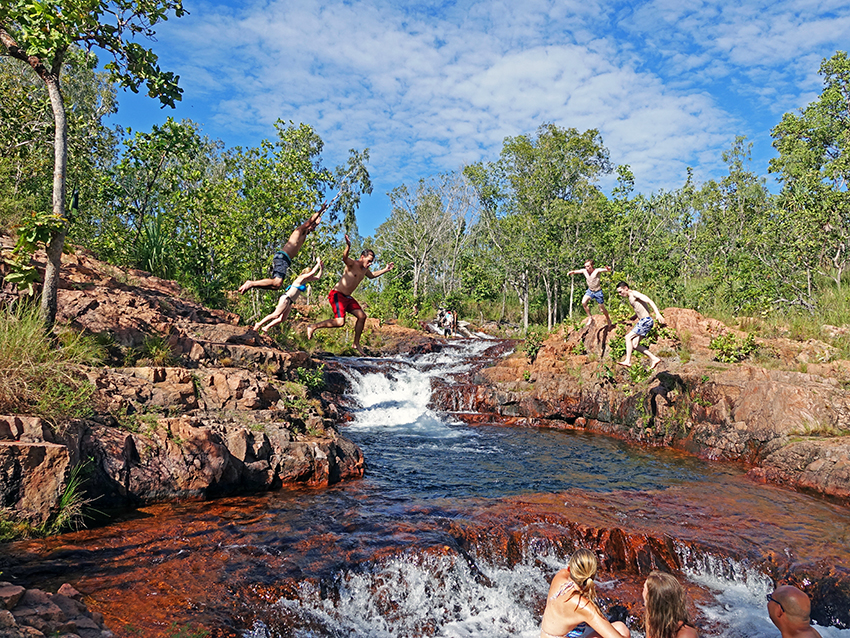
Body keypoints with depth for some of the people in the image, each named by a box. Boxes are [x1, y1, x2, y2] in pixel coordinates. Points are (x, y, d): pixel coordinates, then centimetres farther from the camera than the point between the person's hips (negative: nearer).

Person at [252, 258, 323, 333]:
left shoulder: (305, 280, 16)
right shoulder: (301, 279, -10)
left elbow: (318, 277, 23)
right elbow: (313, 272, -21)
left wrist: (321, 267, 15)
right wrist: (318, 263, -10)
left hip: (289, 302, 10)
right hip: (286, 298, -10)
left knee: (282, 319, 3)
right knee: (275, 315, -13)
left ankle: (265, 327, 7)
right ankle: (259, 324, -4)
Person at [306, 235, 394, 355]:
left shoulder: (365, 270, 14)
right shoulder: (352, 264, -13)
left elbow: (372, 275, 38)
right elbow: (344, 258, -37)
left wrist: (385, 270, 30)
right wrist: (348, 247, -57)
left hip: (347, 297, 9)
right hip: (337, 294, -9)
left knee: (362, 316, 5)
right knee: (340, 322, -22)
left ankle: (356, 344, 15)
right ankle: (313, 327, -6)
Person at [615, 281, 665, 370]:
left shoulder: (634, 294, -8)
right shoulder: (630, 298, 20)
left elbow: (650, 301, -19)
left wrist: (658, 314, -30)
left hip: (646, 320, -9)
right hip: (642, 321, 9)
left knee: (628, 337, -12)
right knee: (635, 345, 4)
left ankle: (628, 361, -13)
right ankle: (654, 359, 5)